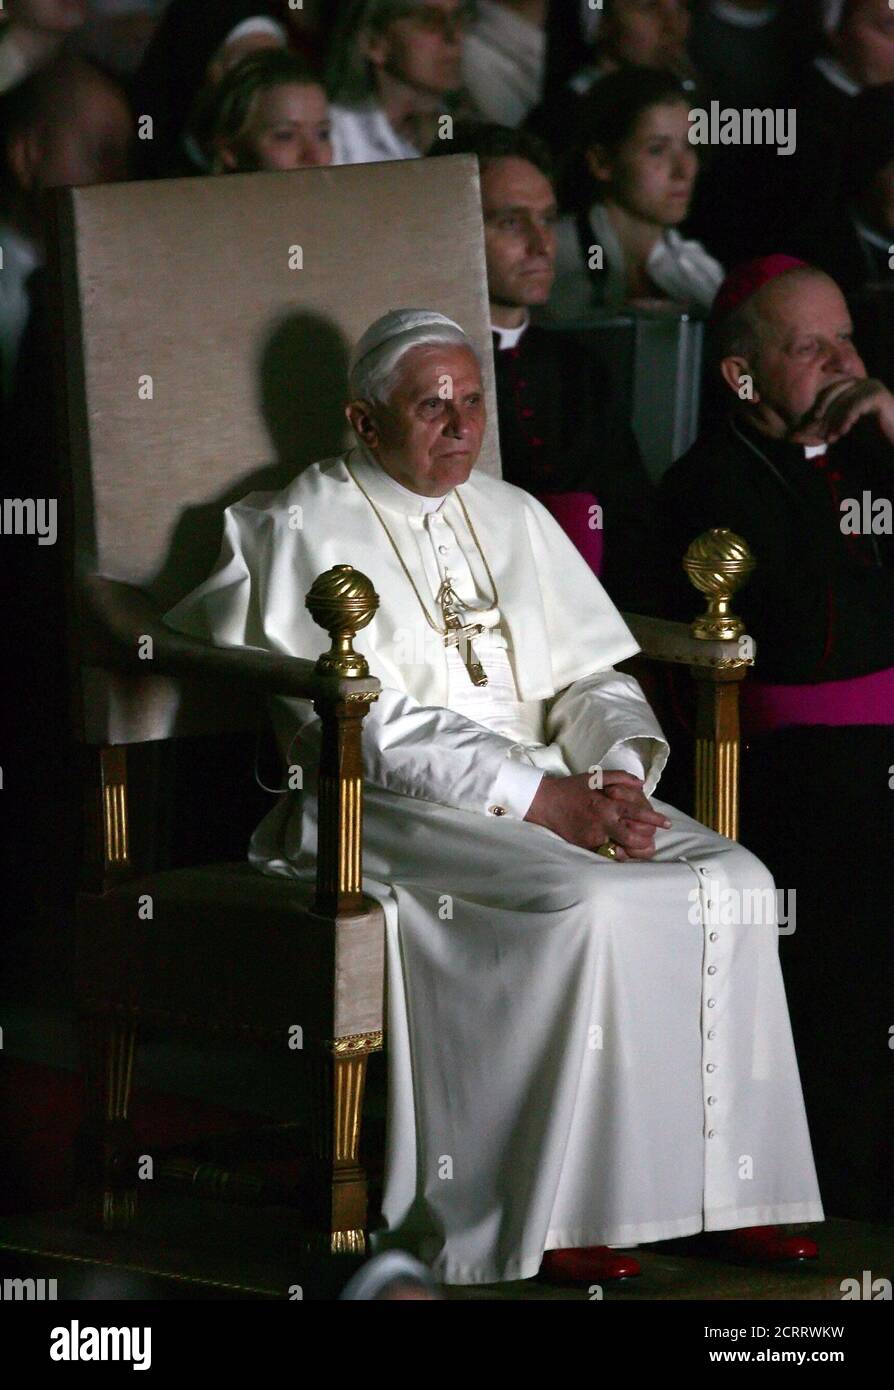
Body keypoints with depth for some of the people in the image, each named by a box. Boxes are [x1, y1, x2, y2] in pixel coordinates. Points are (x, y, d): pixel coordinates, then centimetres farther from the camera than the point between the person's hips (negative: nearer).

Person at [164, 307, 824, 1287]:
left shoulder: (513, 518, 19)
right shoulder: (308, 528, -2)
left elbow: (590, 673, 15)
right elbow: (371, 724, -13)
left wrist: (617, 769, -10)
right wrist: (544, 799, -20)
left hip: (550, 786, 6)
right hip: (388, 805, -6)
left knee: (732, 880, -19)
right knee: (584, 903, -33)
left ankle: (727, 1184, -14)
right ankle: (552, 1214, -27)